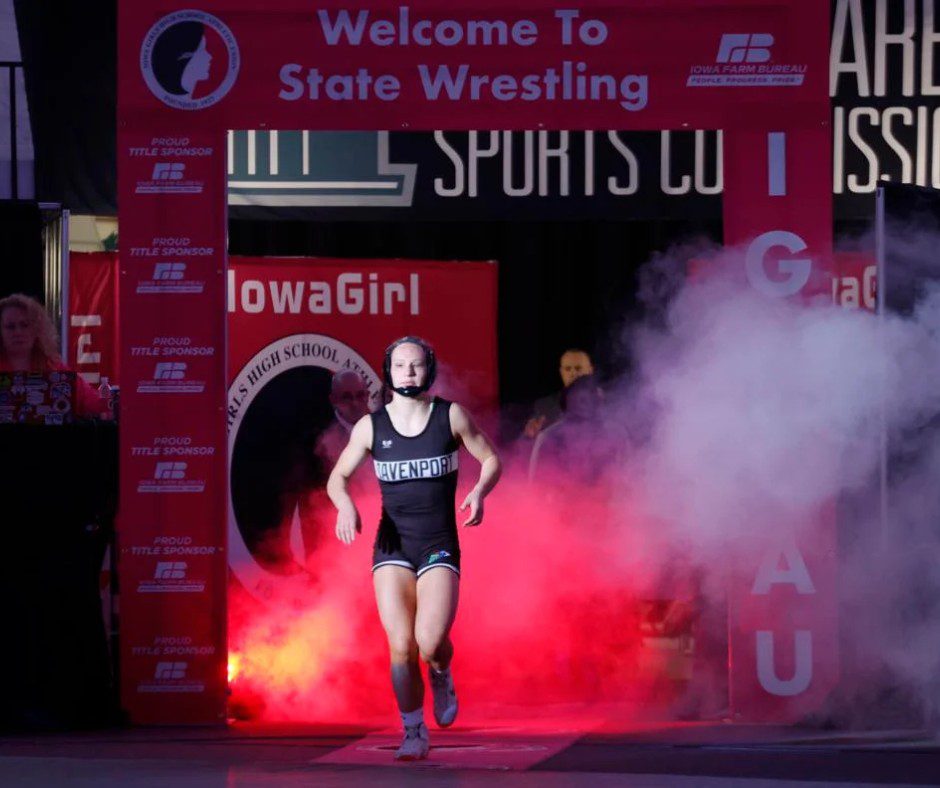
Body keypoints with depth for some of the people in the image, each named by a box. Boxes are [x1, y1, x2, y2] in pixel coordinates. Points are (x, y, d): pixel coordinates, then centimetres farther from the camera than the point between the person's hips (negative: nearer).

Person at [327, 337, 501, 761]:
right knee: (400, 646, -10)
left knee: (430, 642, -19)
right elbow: (337, 477, 9)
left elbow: (491, 459, 9)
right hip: (392, 547, 1)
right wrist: (345, 504, -13)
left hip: (440, 546, -1)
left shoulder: (451, 416, 0)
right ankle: (414, 734, 8)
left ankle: (441, 677, 18)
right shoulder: (371, 426, 3)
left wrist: (479, 492, -12)